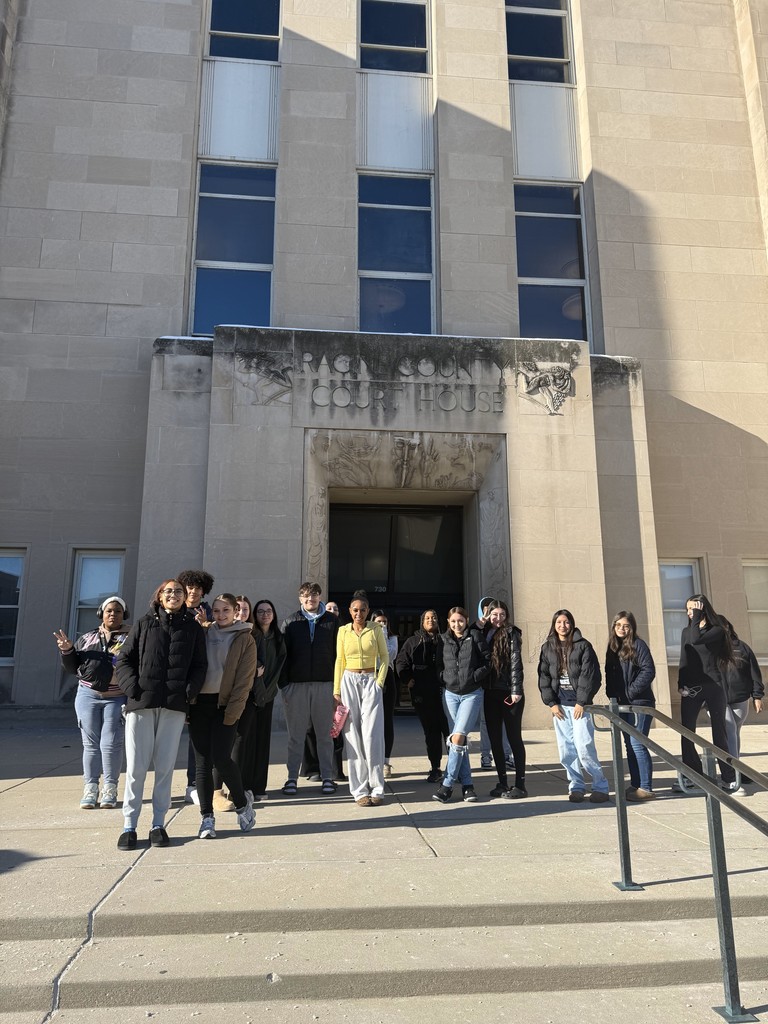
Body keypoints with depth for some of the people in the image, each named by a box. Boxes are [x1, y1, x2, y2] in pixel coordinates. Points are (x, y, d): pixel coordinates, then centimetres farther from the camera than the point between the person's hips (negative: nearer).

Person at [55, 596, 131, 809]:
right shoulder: (86, 638, 14)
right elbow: (72, 668, 16)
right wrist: (67, 650, -1)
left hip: (116, 698, -3)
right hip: (88, 696, 3)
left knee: (111, 744, -2)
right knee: (90, 743, 7)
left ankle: (110, 790, 11)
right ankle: (90, 789, 16)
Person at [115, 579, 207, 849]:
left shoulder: (193, 628, 10)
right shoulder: (144, 624, 8)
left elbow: (199, 665, 8)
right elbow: (124, 659, 7)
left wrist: (189, 690, -7)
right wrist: (132, 687, -8)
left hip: (174, 705, 1)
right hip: (141, 703, 0)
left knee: (165, 766, 5)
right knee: (136, 767, 2)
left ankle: (158, 823, 16)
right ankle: (129, 826, 12)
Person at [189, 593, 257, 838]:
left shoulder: (245, 639, 2)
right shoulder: (204, 634, 11)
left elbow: (244, 680, -4)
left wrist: (232, 712, -11)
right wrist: (187, 700, -2)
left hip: (225, 705, -3)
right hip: (199, 704, 3)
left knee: (221, 758, -11)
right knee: (202, 762, 3)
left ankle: (242, 802, 15)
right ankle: (207, 818, 14)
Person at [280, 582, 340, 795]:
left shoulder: (331, 621, 4)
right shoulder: (291, 622, 5)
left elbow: (338, 653, 2)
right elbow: (283, 654, 3)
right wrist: (283, 684, -4)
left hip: (325, 684, 0)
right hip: (296, 684, 0)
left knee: (325, 734, 7)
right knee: (295, 735, 7)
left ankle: (327, 777, 16)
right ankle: (292, 778, 16)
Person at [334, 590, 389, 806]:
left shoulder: (375, 629, 3)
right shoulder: (343, 631, 6)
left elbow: (384, 656, 6)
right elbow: (339, 660, 9)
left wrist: (380, 681, -4)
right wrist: (336, 690, 5)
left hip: (371, 682, -1)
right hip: (349, 682, 2)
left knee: (372, 735, -7)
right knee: (353, 736, 0)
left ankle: (376, 789, 3)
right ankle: (360, 790, 7)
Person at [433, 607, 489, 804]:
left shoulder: (475, 636, -2)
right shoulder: (444, 640, 7)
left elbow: (487, 662, -3)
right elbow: (439, 666, 13)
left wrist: (474, 676, -11)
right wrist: (445, 678, -3)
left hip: (472, 694, -4)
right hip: (450, 693, 4)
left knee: (458, 737, -14)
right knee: (457, 740, 5)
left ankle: (447, 785, -6)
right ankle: (466, 784, 14)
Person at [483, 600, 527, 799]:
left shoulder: (511, 633, -3)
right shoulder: (484, 634, 12)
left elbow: (516, 663, -10)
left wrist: (516, 690, -16)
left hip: (509, 692, -5)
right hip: (491, 693, 5)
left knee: (514, 738, 1)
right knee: (494, 739, 9)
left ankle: (520, 784, 9)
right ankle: (502, 782, 20)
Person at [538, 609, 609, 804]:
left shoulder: (583, 646, -1)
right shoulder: (547, 648, 10)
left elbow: (591, 675, -5)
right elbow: (543, 676, 9)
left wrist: (581, 702, -9)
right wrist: (551, 703, 0)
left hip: (579, 704, -4)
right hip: (559, 705, 4)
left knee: (584, 747, -9)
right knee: (566, 749, 4)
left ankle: (600, 786, 5)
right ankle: (576, 787, 15)